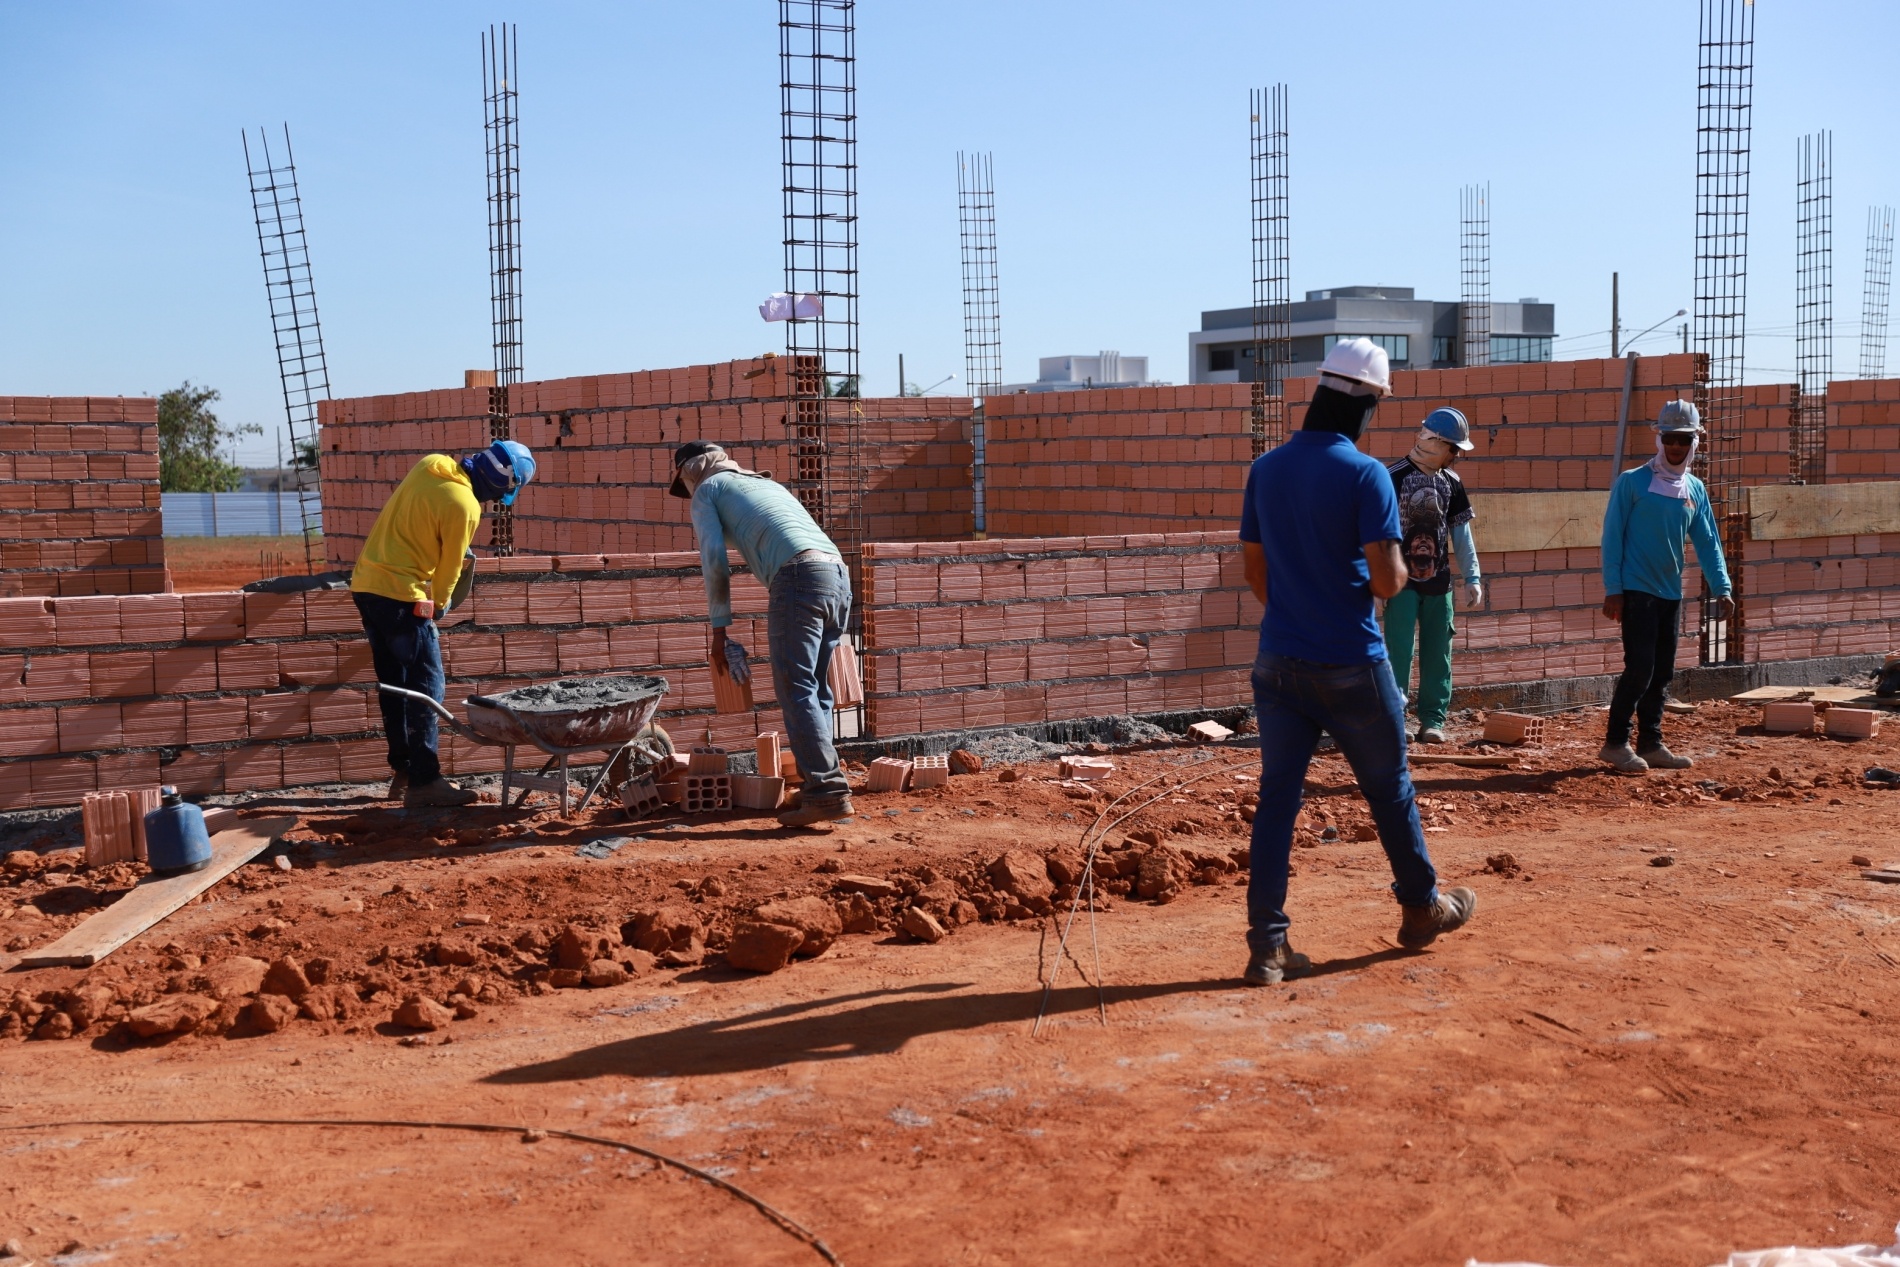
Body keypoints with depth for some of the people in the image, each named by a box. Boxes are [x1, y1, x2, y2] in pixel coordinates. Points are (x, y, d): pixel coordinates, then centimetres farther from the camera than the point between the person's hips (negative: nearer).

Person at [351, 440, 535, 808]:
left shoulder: (430, 464, 5)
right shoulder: (464, 506, -18)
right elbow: (448, 568, -7)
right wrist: (439, 605, 12)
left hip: (366, 583, 9)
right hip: (401, 594, -9)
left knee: (395, 684, 14)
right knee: (426, 686, -2)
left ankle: (403, 770, 21)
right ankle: (424, 781, -2)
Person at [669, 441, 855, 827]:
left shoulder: (707, 490, 15)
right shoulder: (765, 482, 36)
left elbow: (714, 561, 4)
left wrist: (719, 629, 10)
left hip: (799, 575, -8)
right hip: (839, 574, 8)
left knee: (796, 690, -9)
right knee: (817, 691, 12)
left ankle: (828, 792, -16)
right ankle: (819, 785, 12)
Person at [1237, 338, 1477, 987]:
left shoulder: (1265, 469, 4)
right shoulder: (1365, 473, -13)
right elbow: (1387, 580, -16)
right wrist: (1397, 569, 7)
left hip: (1278, 662, 4)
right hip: (1351, 666, -4)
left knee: (1277, 795, 5)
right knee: (1389, 788, 15)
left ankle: (1267, 945, 3)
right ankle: (1421, 908, 33)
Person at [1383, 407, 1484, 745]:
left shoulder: (1451, 481, 8)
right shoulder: (1394, 476, -9)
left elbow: (1461, 533, 11)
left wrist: (1472, 578, 6)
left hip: (1438, 581, 5)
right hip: (1402, 579, -5)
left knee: (1438, 653, 6)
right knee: (1399, 652, -6)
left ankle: (1433, 721, 13)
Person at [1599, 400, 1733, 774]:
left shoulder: (1695, 490, 10)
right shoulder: (1632, 482, -6)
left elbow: (1707, 542, 10)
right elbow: (1612, 536, -8)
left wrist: (1721, 588, 0)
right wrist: (1612, 589, -13)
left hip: (1671, 592, 6)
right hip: (1636, 589, -6)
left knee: (1662, 673, 9)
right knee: (1640, 668, -10)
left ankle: (1650, 744, 18)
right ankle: (1615, 743, 0)